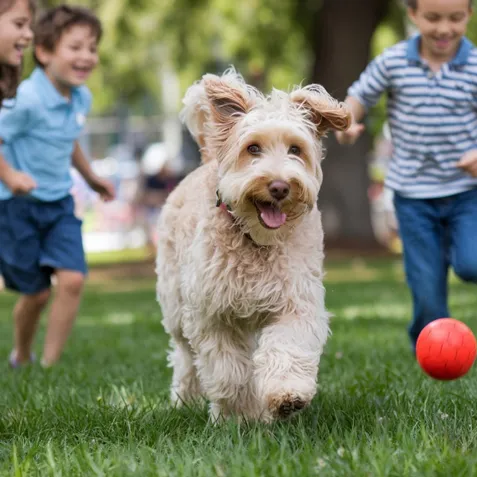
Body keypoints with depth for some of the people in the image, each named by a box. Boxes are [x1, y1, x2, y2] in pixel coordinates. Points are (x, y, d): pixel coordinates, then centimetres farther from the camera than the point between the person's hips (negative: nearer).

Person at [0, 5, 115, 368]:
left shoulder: (81, 98, 3)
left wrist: (92, 178, 30)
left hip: (59, 202, 6)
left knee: (72, 280, -11)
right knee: (36, 293, 4)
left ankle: (51, 365, 1)